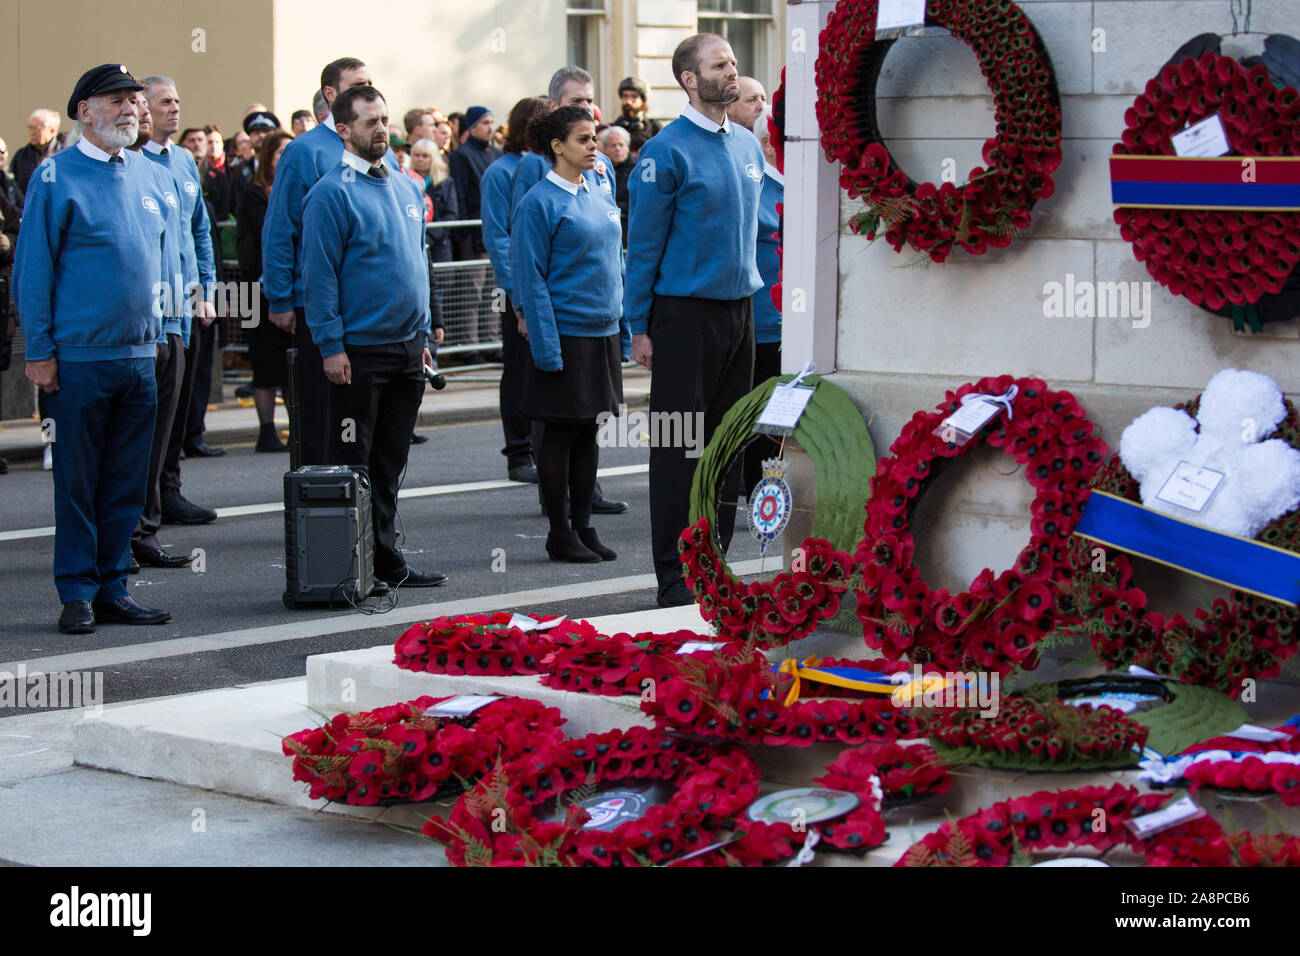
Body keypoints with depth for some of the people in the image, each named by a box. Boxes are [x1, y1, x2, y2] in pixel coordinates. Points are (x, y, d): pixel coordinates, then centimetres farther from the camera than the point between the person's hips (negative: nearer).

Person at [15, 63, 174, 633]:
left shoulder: (149, 177, 11)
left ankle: (113, 590, 16)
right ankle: (77, 593, 7)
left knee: (127, 481, 8)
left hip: (139, 356, 6)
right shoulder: (56, 178, -6)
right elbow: (33, 268, -6)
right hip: (79, 356, -5)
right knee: (77, 480, 0)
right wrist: (38, 351, -9)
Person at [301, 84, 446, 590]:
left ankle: (386, 559, 19)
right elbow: (319, 274, -12)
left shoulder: (406, 186, 12)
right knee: (352, 463, -1)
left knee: (390, 462, 12)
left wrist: (424, 334, 15)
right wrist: (332, 346, -16)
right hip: (360, 350, -7)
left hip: (408, 347, 7)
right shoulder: (333, 193, -10)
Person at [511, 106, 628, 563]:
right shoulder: (539, 203, -10)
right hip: (565, 335, -7)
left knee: (588, 432, 11)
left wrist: (625, 333, 13)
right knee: (561, 434, 1)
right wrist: (547, 348, -17)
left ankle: (583, 526, 18)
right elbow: (531, 281, -12)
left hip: (603, 333, 7)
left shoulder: (599, 199, 11)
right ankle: (560, 533, 8)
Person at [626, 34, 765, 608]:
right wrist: (639, 327, -11)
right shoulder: (667, 151, -10)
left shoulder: (748, 146, 10)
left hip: (740, 310, 7)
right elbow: (644, 242, -9)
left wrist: (753, 290, 15)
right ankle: (675, 576, 3)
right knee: (679, 448, -2)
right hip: (685, 314, -6)